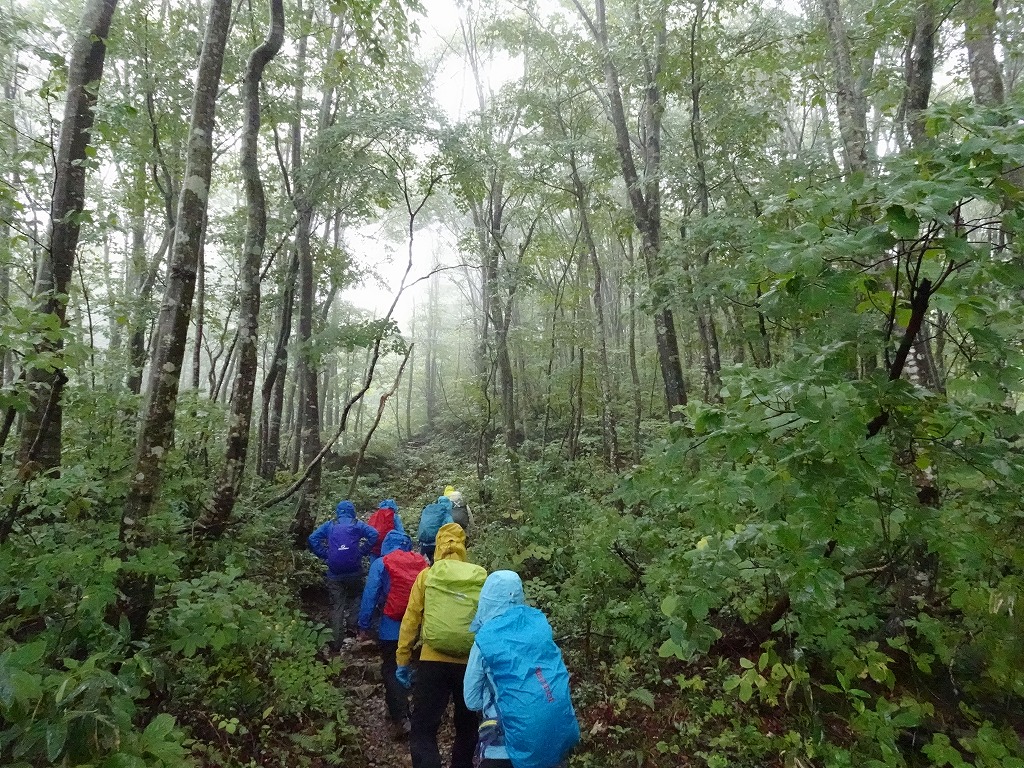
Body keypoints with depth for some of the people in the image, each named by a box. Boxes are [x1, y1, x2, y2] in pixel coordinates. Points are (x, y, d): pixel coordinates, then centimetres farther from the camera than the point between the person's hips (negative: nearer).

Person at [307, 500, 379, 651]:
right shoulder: (358, 524, 2)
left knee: (337, 606, 8)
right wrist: (362, 551, -3)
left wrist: (325, 555, 2)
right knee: (355, 596, 25)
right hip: (354, 571, -1)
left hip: (334, 573, 1)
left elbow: (313, 539, -3)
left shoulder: (329, 525, 6)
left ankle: (336, 642, 8)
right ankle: (352, 624, 9)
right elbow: (374, 535, -12)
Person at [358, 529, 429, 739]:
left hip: (391, 627, -4)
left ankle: (400, 718, -2)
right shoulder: (421, 561, 3)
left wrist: (364, 625, 0)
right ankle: (399, 708, 33)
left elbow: (370, 596, -7)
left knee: (391, 671, 7)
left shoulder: (381, 564, -6)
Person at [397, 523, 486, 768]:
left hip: (433, 662, -1)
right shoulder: (481, 578, 1)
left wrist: (402, 660, 7)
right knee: (467, 728, 23)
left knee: (423, 730, 8)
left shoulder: (427, 576, 1)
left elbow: (410, 620, 0)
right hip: (471, 664, 2)